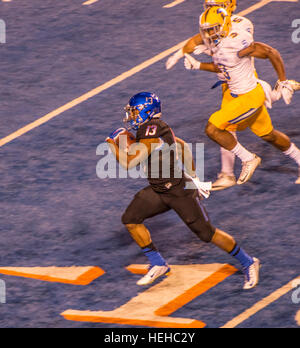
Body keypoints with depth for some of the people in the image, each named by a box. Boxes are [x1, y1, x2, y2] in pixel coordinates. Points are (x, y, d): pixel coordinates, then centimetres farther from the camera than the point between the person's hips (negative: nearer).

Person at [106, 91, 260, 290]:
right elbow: (182, 145, 20)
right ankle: (158, 265, 12)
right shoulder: (157, 129, 6)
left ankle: (248, 263, 14)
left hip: (180, 191, -10)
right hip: (159, 191, 10)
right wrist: (193, 176, 27)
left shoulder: (152, 131, -24)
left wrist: (112, 143, -10)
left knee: (207, 233, -2)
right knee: (131, 219, 1)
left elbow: (129, 163, -27)